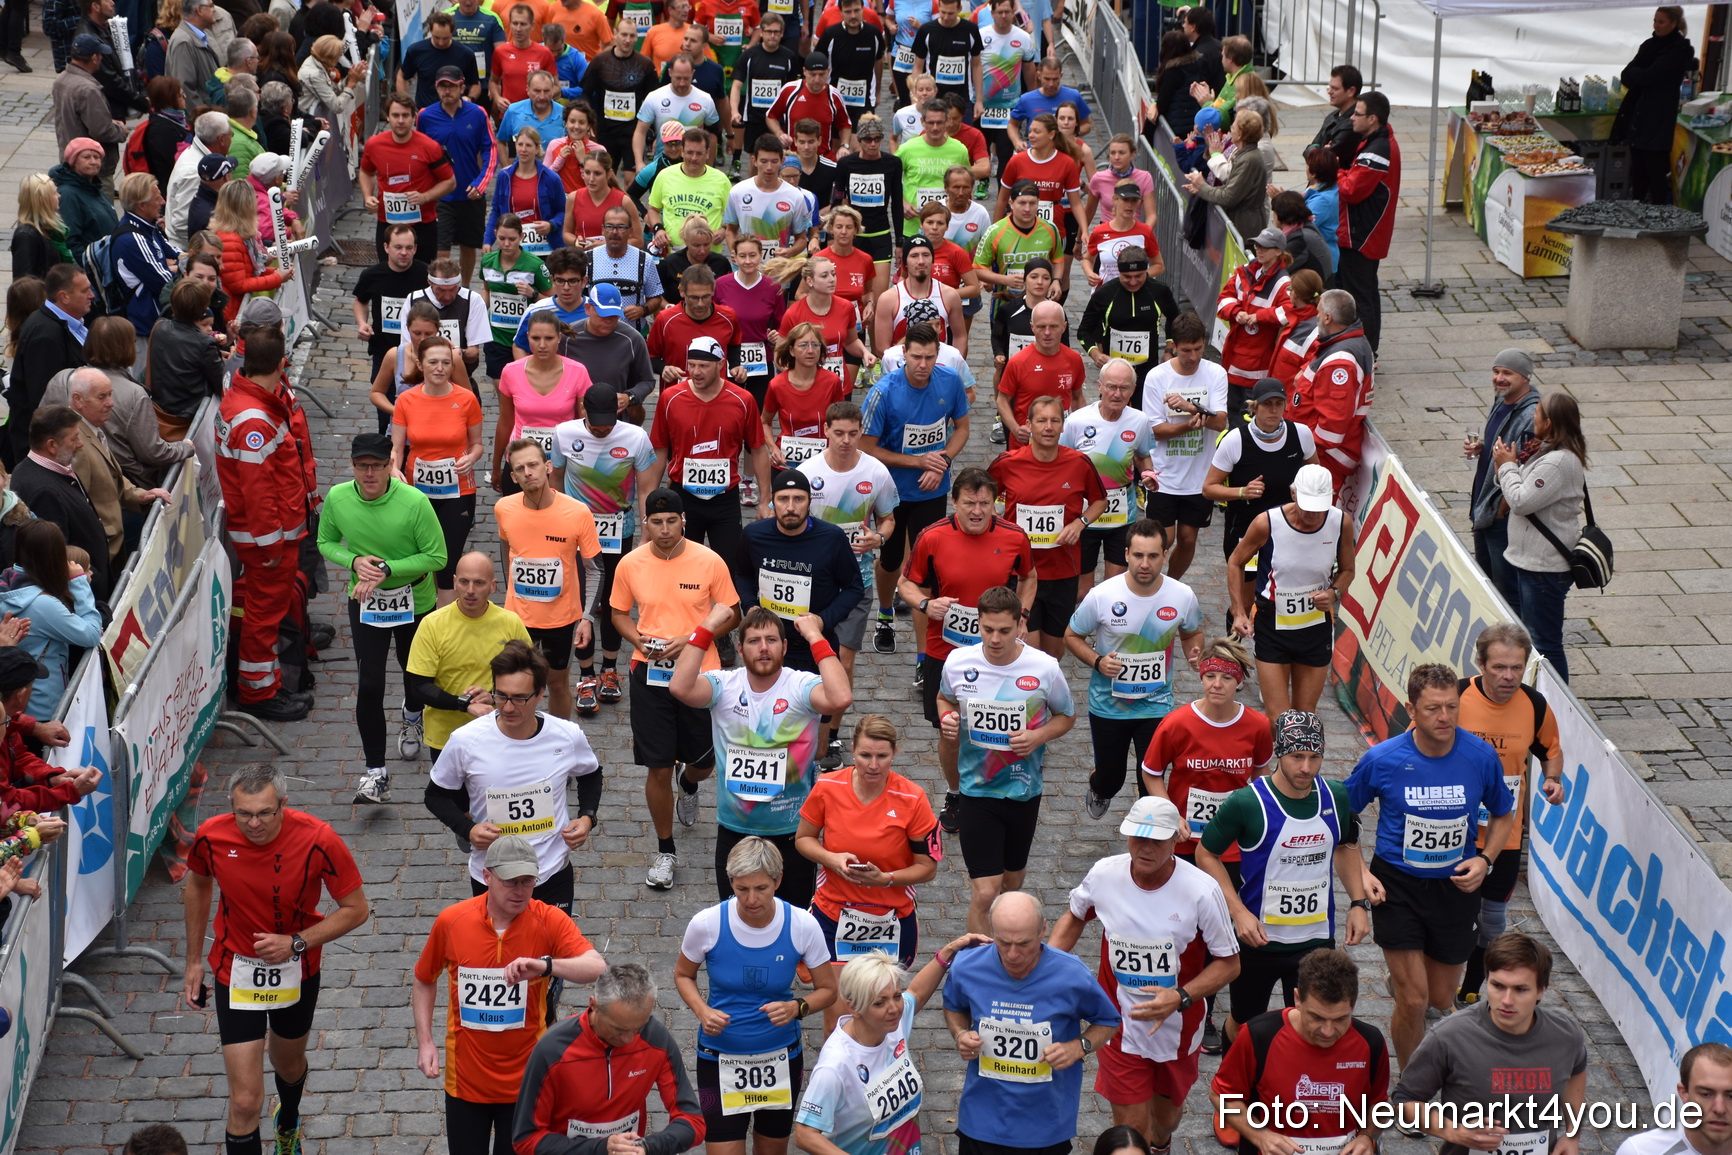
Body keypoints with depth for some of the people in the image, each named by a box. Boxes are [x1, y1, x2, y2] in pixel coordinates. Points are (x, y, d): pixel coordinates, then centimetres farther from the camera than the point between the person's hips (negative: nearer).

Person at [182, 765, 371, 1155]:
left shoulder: (318, 840, -27)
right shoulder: (211, 837, -21)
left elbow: (356, 909, -15)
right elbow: (198, 885, 3)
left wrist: (296, 943, -26)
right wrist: (194, 961, 7)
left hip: (297, 969, 1)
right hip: (237, 971, -1)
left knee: (289, 1063, 29)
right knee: (245, 1101, -10)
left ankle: (288, 1123, 63)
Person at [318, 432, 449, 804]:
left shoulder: (415, 502, -24)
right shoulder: (337, 498, -14)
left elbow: (436, 557, -17)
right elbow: (326, 542, 3)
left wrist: (387, 569, -26)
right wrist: (355, 561, -18)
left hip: (415, 601, -1)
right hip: (365, 603, 1)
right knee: (368, 686, -9)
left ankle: (412, 719, 58)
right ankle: (375, 774, -3)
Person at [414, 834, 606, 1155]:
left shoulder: (549, 921, -14)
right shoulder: (451, 921, -9)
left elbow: (597, 968, -28)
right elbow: (424, 982, 7)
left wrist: (545, 966, -44)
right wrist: (424, 1042, -2)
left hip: (524, 1079, -1)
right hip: (465, 1078, 1)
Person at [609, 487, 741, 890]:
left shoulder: (710, 562, -10)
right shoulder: (630, 564, -5)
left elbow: (731, 614, -1)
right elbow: (619, 613, 9)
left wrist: (693, 638, -16)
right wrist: (638, 639, -11)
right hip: (650, 675, 0)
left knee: (704, 760, 12)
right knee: (658, 767, 2)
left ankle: (689, 786, 52)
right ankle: (665, 851, 19)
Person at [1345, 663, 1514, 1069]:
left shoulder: (1481, 757, -11)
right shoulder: (1382, 760, -16)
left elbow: (1503, 815, 7)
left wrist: (1485, 860, -10)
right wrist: (1360, 874, -9)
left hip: (1456, 885, 2)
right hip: (1397, 885, -2)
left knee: (1441, 999, 14)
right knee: (1413, 1001, -7)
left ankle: (1402, 978, 51)